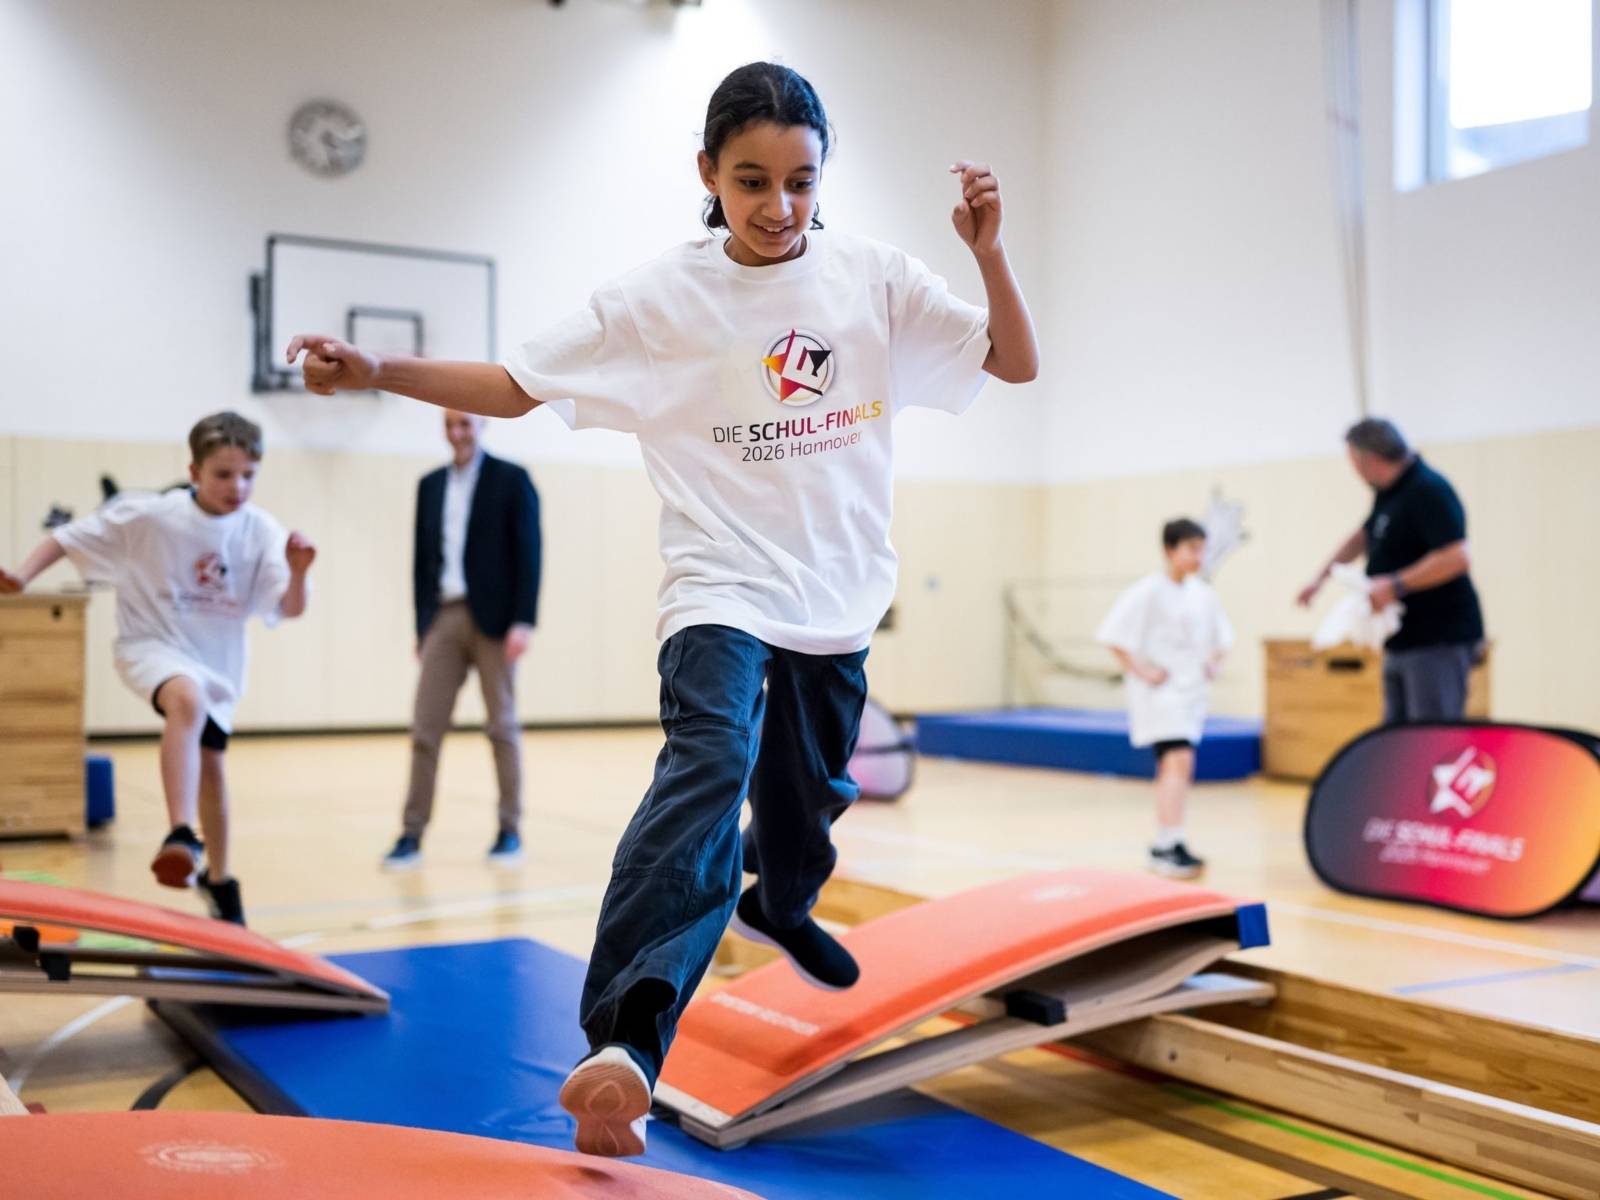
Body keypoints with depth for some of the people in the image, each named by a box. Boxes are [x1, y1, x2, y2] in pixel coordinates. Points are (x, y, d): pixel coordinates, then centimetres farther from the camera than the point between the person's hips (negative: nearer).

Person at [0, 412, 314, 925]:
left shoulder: (261, 531, -14)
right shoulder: (147, 516, -17)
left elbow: (291, 607, -18)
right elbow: (69, 537, -8)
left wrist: (298, 573, -38)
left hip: (217, 660, 4)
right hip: (154, 646, -3)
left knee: (210, 764, 16)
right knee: (187, 698, -37)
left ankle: (218, 879, 37)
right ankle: (181, 837, -42)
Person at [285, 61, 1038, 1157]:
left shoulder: (873, 277, -1)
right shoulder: (662, 296, -5)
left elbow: (1018, 362, 0)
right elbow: (516, 386, -2)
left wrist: (987, 249, -16)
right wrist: (377, 372, -14)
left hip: (836, 599, 4)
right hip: (721, 587, -4)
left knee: (810, 795, 18)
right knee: (710, 764, -28)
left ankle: (779, 905, 54)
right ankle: (625, 1040, -35)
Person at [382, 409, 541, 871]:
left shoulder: (511, 479, -1)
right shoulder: (430, 485, 13)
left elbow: (528, 553, -6)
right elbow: (422, 560, 13)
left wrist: (523, 621, -13)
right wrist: (421, 627, 9)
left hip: (493, 619, -4)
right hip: (442, 619, 4)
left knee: (503, 727, 4)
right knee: (425, 728, 0)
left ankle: (510, 830, 13)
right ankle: (411, 834, 5)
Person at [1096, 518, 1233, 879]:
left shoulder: (1202, 592, 8)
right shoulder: (1149, 591, -13)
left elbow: (1220, 636, 23)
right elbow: (1113, 634, -16)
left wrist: (1214, 662, 7)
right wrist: (1140, 670, -17)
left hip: (1192, 689, 7)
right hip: (1160, 690, -7)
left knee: (1173, 767, 13)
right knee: (1179, 759, -19)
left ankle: (1164, 846, 23)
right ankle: (1170, 846, -18)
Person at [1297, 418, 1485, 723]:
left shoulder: (1428, 492, -18)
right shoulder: (1388, 494, 13)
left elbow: (1457, 557, -27)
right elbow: (1363, 536, 31)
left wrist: (1396, 585, -23)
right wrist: (1321, 578, 28)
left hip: (1439, 640, -10)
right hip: (1403, 642, 10)